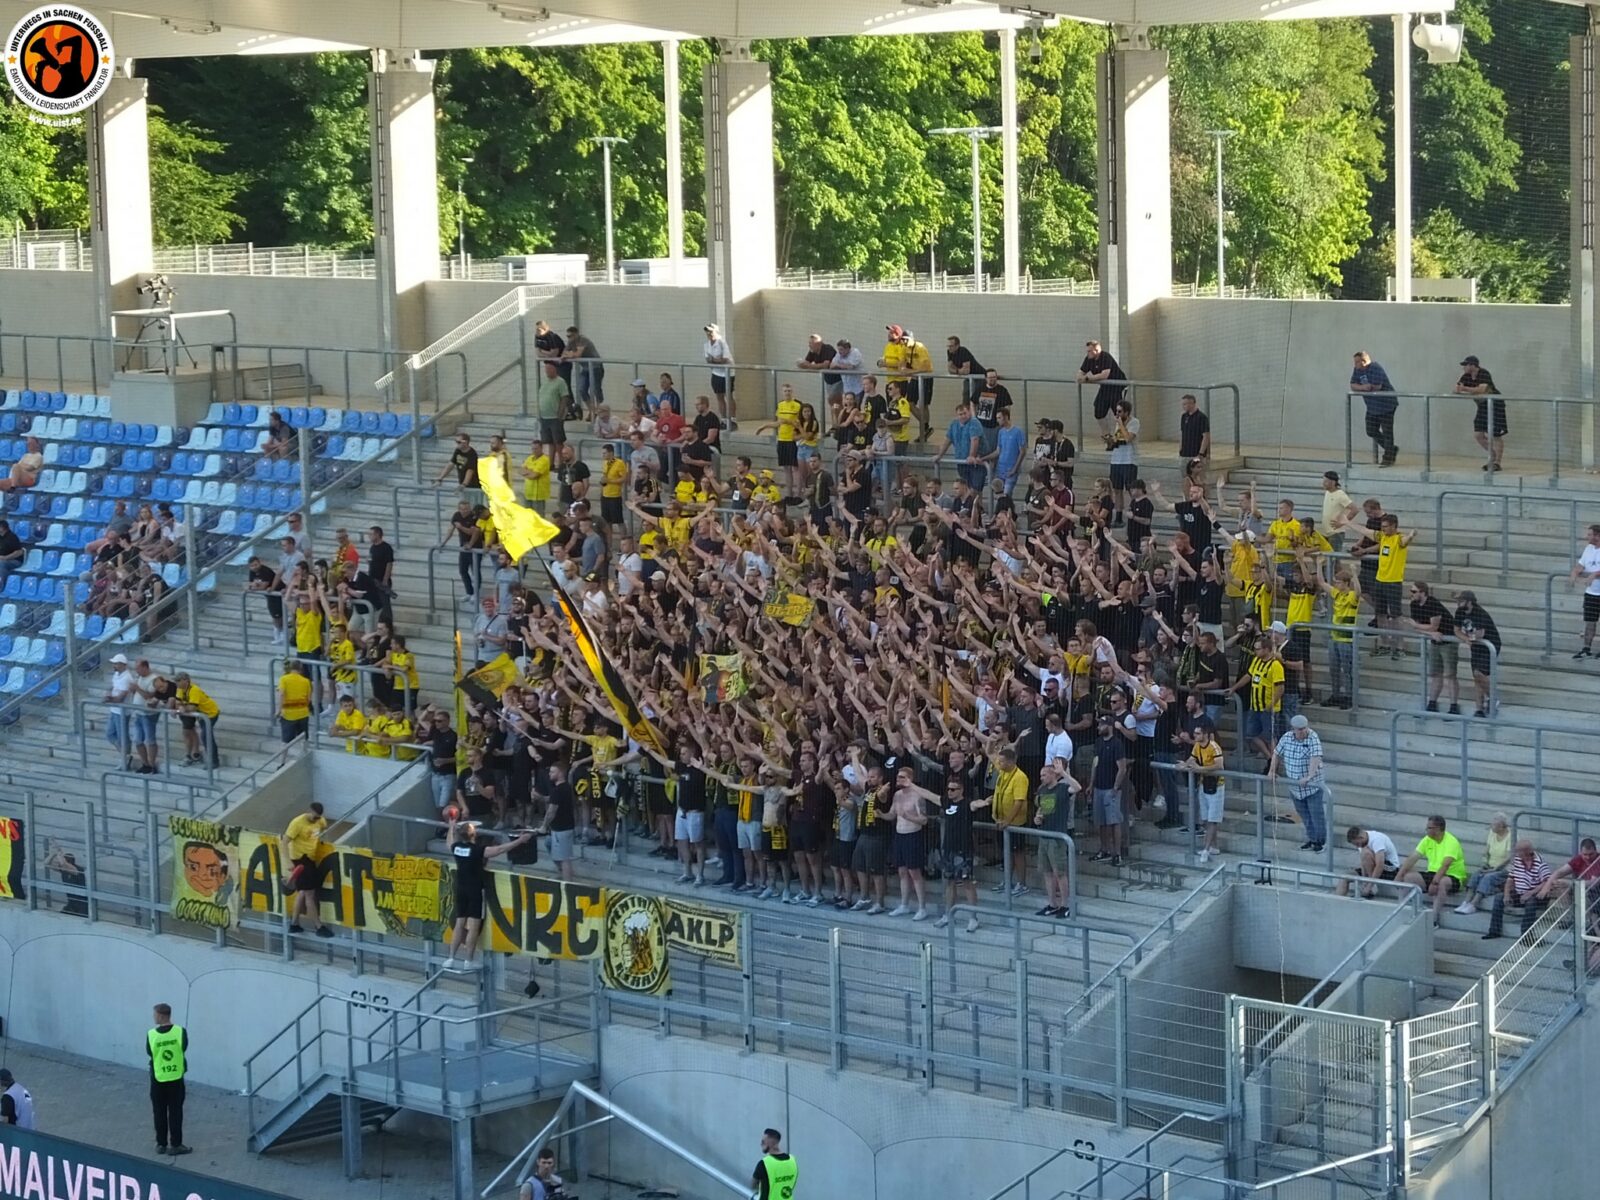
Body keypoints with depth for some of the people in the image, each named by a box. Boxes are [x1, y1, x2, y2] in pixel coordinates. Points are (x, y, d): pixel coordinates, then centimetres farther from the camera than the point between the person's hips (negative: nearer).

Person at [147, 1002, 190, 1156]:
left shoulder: (151, 1035, -13)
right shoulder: (180, 1031, -14)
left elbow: (149, 1053, 1)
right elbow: (183, 1048, -2)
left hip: (158, 1078, 0)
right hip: (176, 1078, 0)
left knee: (159, 1113, 12)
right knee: (175, 1112, 7)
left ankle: (161, 1144, 18)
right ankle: (175, 1144, 9)